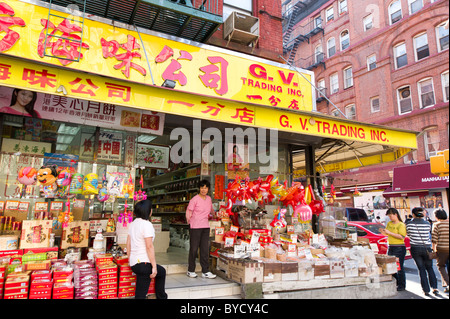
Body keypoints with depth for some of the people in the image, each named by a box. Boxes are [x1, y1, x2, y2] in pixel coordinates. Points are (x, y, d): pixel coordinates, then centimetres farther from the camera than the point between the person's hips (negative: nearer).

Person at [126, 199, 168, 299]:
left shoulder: (133, 223, 9)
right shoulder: (147, 224, -17)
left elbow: (128, 244, 13)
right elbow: (149, 246, -20)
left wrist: (130, 260, 22)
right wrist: (154, 266, -16)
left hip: (134, 262, 10)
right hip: (143, 263, -10)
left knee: (162, 271, 27)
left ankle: (162, 297, 36)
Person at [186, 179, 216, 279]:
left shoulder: (209, 199, 9)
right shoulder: (195, 199, -9)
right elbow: (188, 212, -6)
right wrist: (188, 219, -17)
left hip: (205, 227, 5)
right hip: (195, 227, -5)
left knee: (205, 249, 6)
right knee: (194, 248, 3)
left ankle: (205, 271, 13)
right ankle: (191, 271, 18)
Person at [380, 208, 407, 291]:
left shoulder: (401, 225, -9)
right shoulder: (389, 224, 12)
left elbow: (401, 237, -20)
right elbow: (387, 234, 22)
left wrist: (389, 232, -22)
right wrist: (383, 232, 1)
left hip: (399, 248, -7)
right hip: (391, 247, 7)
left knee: (399, 267, -3)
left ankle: (402, 285, 9)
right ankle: (396, 282, 27)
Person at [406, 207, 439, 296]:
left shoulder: (409, 224, -7)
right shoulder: (427, 224, -3)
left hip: (415, 249, -1)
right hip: (426, 248, 1)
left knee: (421, 269, 7)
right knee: (429, 268, 17)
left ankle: (426, 290, 7)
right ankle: (434, 288, 8)